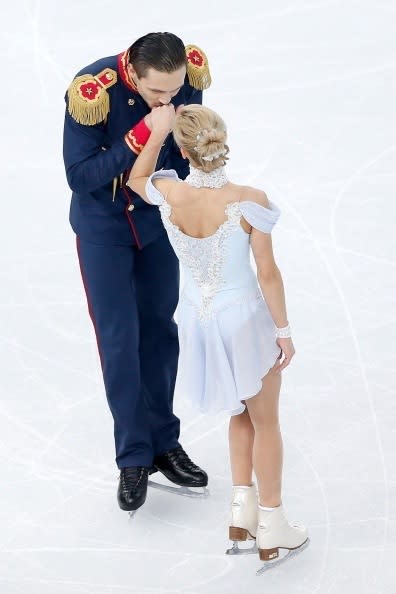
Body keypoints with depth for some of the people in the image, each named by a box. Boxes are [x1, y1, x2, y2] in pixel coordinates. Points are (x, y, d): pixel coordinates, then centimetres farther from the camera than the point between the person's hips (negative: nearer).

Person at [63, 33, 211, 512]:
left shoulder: (189, 75, -18)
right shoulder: (92, 92, -30)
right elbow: (79, 177, -25)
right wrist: (138, 138, -36)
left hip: (160, 221, 4)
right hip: (104, 229, -3)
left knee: (159, 332, 12)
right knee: (119, 340, -1)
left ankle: (163, 443, 27)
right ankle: (134, 459, 12)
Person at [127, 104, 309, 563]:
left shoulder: (168, 195, -16)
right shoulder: (248, 201, -25)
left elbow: (135, 178, 10)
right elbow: (267, 273, -17)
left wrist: (157, 133, 8)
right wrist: (283, 330, -5)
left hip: (198, 319, 4)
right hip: (244, 318, -4)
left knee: (241, 412, 28)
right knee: (265, 422, 16)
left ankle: (242, 509, 30)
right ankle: (271, 527, 27)